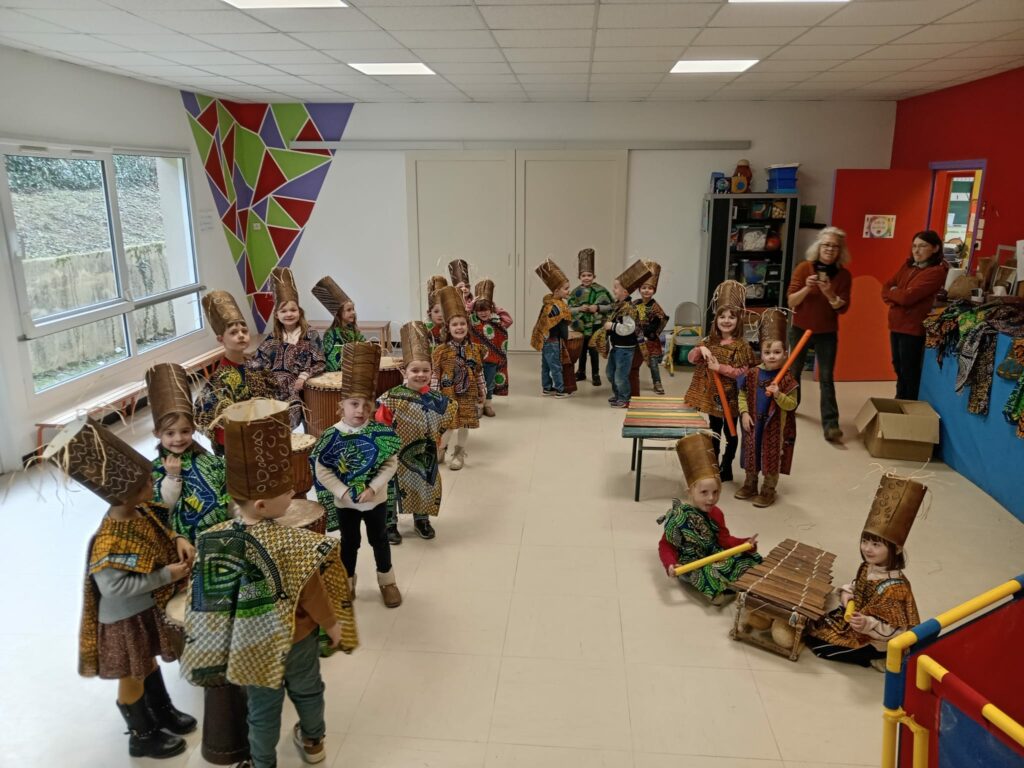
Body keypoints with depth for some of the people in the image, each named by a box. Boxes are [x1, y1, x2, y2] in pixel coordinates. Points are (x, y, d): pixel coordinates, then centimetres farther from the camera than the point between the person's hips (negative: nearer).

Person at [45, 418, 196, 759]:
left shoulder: (141, 511, -11)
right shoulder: (112, 542, -36)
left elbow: (160, 530, 7)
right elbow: (113, 587, -33)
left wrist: (178, 540, -14)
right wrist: (166, 575, -29)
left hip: (148, 608, 8)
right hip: (125, 619, -8)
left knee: (149, 661, 29)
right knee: (132, 677, 16)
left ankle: (164, 712, 51)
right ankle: (143, 736, 38)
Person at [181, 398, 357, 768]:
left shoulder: (211, 541, -18)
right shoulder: (291, 542, -30)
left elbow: (203, 599, -6)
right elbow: (312, 595, -19)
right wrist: (332, 624, -1)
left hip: (252, 645, 2)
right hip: (297, 637, -1)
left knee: (263, 707, 21)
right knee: (307, 690, 26)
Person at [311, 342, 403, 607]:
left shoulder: (381, 433, -14)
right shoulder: (332, 436, -16)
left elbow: (391, 464, -12)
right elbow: (321, 470, -15)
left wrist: (372, 488, -21)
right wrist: (343, 492, -20)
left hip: (376, 499, 1)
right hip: (345, 503, -1)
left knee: (379, 539, 19)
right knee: (349, 542, 18)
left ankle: (387, 580, 38)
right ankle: (347, 583, 37)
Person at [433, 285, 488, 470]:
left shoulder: (475, 349, -1)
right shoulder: (441, 350, -8)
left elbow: (479, 373, 6)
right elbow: (435, 375, -7)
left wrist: (482, 392, 9)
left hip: (468, 394, 2)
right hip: (447, 394, -2)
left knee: (464, 424, 8)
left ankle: (459, 454, 25)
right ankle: (440, 449, 30)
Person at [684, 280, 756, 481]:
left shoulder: (741, 346, -13)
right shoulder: (710, 340, 4)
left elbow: (744, 372, -19)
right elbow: (691, 358, 4)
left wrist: (720, 368, -23)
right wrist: (700, 349, -16)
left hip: (729, 396, -5)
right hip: (711, 394, 5)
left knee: (730, 431, 9)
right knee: (714, 429, 17)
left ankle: (727, 468, 20)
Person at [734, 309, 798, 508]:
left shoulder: (786, 379, -13)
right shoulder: (752, 374, -5)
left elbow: (791, 405, -12)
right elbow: (742, 395, 4)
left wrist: (778, 395, -29)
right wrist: (744, 413, -6)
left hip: (775, 427, -3)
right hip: (754, 424, 3)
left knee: (772, 458, 7)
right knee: (751, 454, 17)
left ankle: (768, 491, 22)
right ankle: (750, 485, 35)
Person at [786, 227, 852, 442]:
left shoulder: (844, 274, -6)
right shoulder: (803, 268, -10)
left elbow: (843, 308, -10)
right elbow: (791, 301, -12)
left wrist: (830, 294, -29)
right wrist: (806, 288, -30)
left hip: (827, 334, 0)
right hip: (800, 329, 0)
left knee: (826, 378, -6)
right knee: (794, 371, 16)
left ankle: (830, 424, -8)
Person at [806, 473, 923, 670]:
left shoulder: (894, 587, -31)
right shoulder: (867, 567, -6)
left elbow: (895, 630, -28)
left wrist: (867, 624, -41)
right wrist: (847, 593, -5)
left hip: (871, 642, -9)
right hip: (854, 616, 9)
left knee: (816, 643, -10)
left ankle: (873, 658, 0)